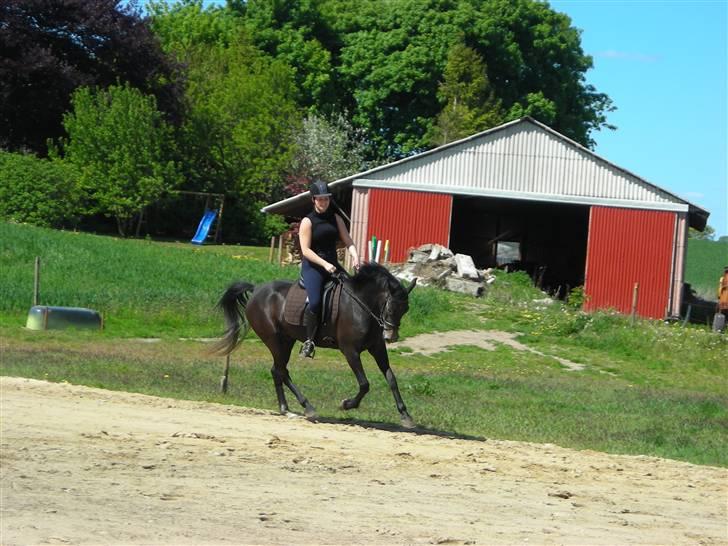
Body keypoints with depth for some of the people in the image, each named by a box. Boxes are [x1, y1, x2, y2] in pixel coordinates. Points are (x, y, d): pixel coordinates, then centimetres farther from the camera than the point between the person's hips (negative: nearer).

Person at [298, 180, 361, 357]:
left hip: (332, 265, 6)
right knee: (315, 302, -25)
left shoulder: (335, 219, 12)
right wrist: (324, 264, -22)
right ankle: (309, 341, -16)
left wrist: (355, 256, -13)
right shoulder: (307, 222, -4)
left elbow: (348, 241, 8)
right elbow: (305, 250, -11)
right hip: (312, 266, -6)